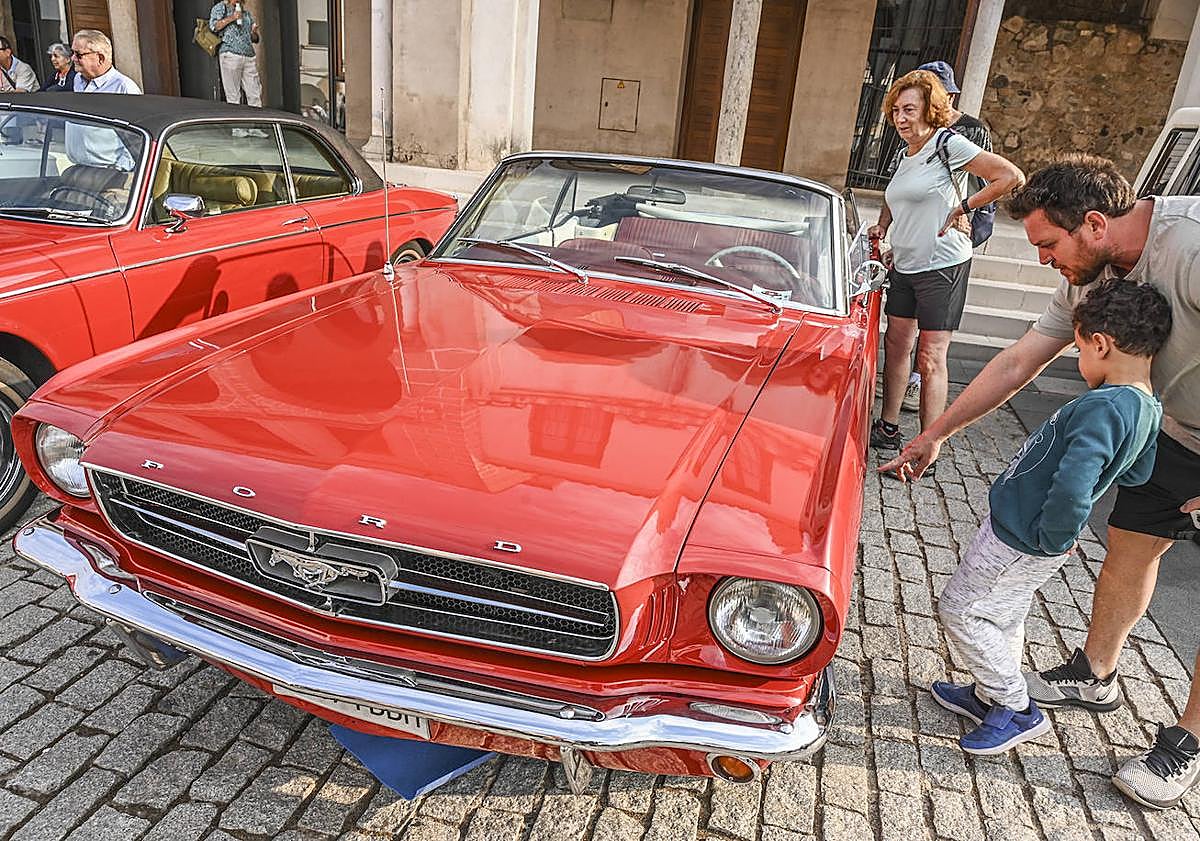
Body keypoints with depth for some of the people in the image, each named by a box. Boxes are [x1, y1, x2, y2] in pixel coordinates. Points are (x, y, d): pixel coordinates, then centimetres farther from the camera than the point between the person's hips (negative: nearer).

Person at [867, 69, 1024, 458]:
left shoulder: (948, 143, -10)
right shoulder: (905, 155, 13)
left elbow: (1012, 177, -15)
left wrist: (962, 208, -13)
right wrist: (882, 225, 15)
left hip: (942, 266, -8)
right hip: (904, 266, 8)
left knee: (930, 359, -6)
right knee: (895, 345, 11)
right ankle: (888, 428, 22)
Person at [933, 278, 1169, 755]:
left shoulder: (1102, 408, -30)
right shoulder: (1147, 407, 1)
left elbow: (1072, 489, -40)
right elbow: (1136, 474, 18)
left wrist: (1055, 538, -21)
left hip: (1021, 540, -9)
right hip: (1031, 537, 9)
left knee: (959, 609, 5)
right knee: (1003, 616, 23)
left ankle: (1017, 709, 17)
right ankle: (991, 697, 40)